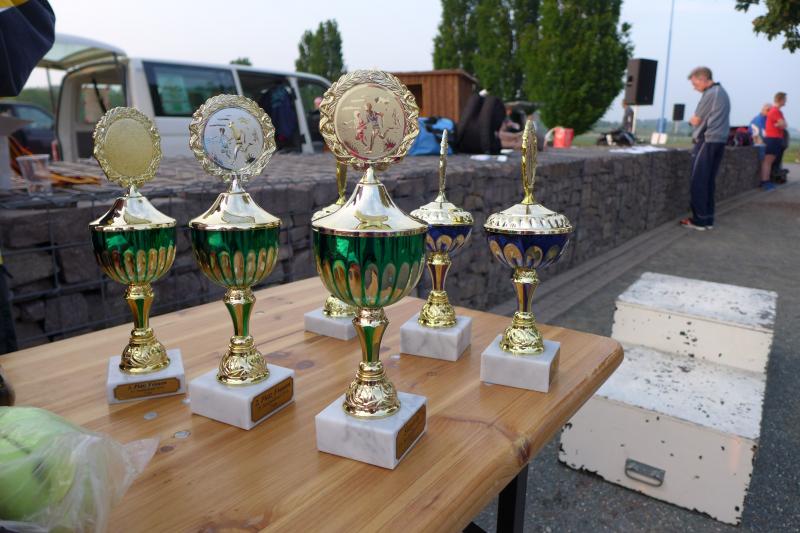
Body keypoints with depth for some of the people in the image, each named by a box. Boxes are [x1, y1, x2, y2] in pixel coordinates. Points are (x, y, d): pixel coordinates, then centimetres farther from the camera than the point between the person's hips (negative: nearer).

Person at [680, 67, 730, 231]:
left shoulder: (710, 94, -12)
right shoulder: (722, 92, 18)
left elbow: (696, 120, -9)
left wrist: (691, 119, 11)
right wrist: (697, 119, 10)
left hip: (706, 142, -9)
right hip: (719, 141, 9)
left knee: (699, 182, -5)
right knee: (708, 182, 10)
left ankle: (700, 220, -3)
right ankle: (708, 218, 12)